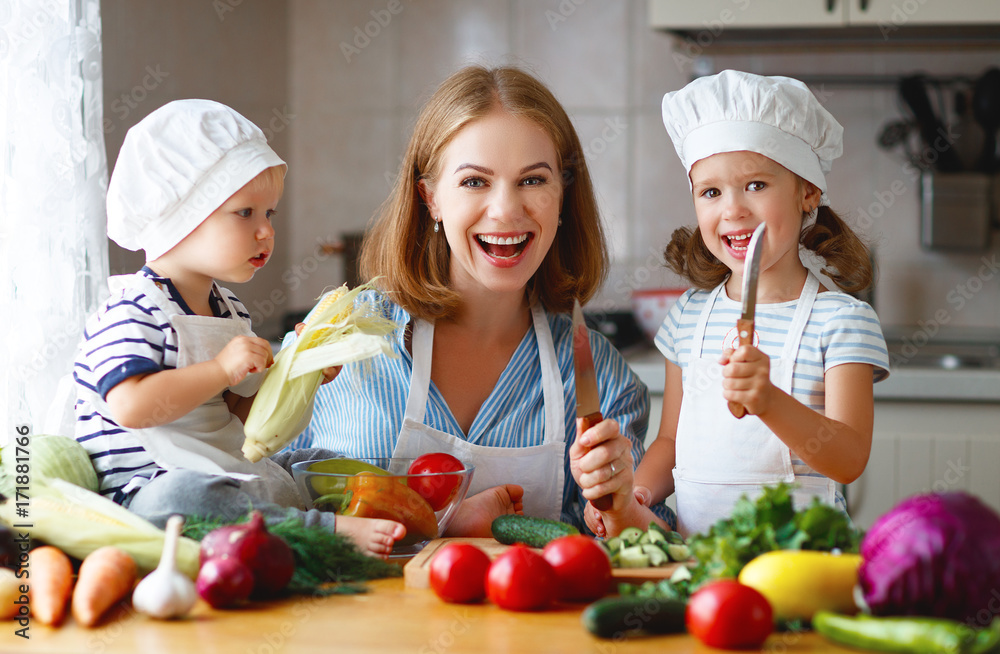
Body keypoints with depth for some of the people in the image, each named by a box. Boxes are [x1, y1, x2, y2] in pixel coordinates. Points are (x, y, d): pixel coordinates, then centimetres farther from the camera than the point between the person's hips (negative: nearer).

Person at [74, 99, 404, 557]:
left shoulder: (230, 312, 16)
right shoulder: (132, 312, -13)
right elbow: (132, 407, -27)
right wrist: (222, 369, -25)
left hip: (225, 471, 10)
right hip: (144, 487, -9)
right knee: (180, 494, -40)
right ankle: (331, 531, -42)